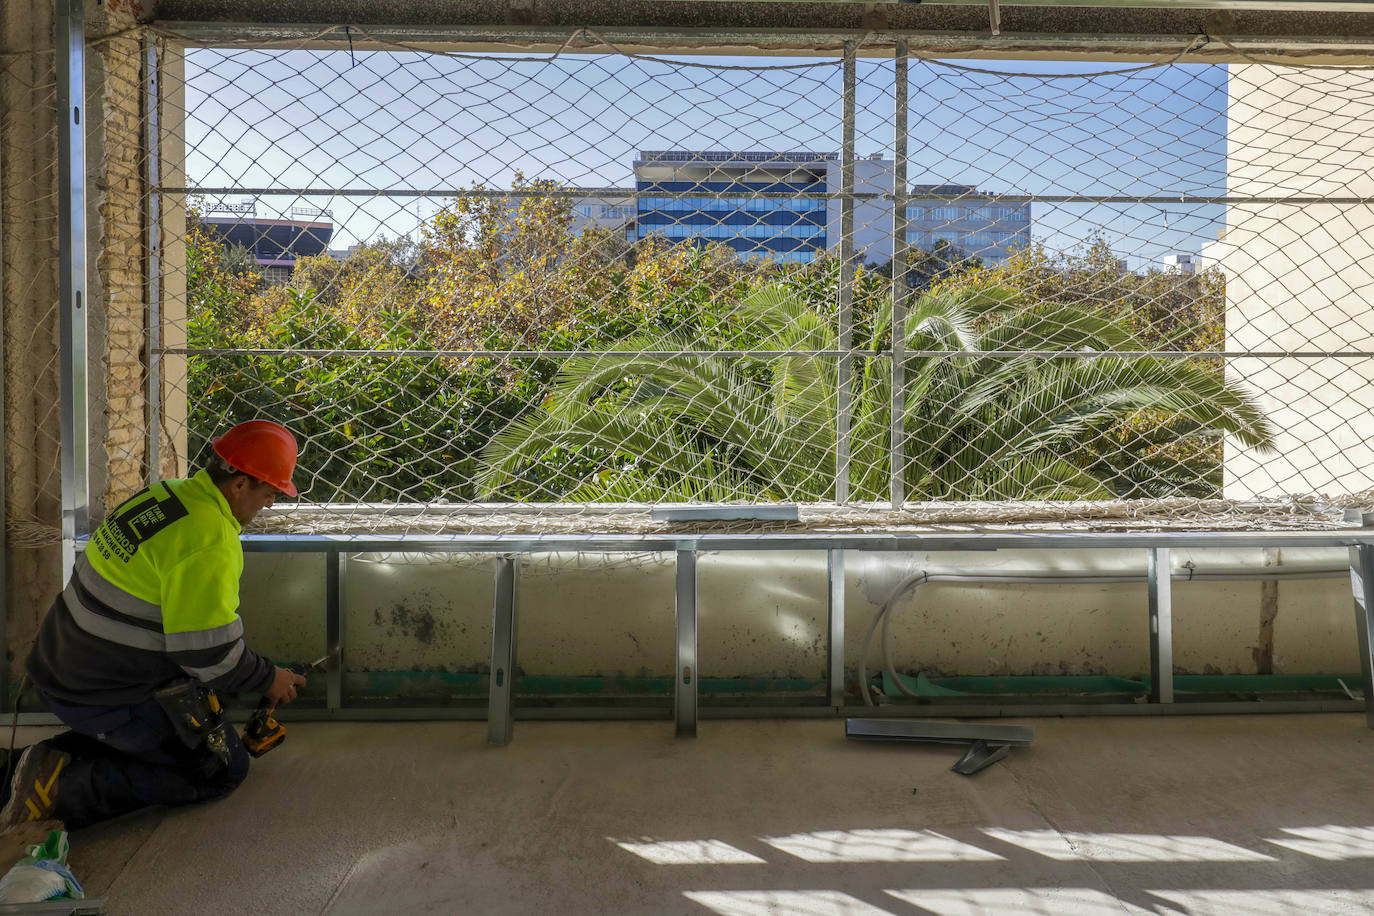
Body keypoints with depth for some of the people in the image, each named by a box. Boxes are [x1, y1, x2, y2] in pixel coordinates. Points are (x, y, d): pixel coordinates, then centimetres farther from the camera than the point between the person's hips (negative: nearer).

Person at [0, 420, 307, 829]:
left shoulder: (166, 493, 6)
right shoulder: (209, 540, -25)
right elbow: (208, 651, -22)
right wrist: (267, 679, -3)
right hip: (109, 698, -9)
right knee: (225, 769, 1)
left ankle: (59, 757, 11)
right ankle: (65, 790, -8)